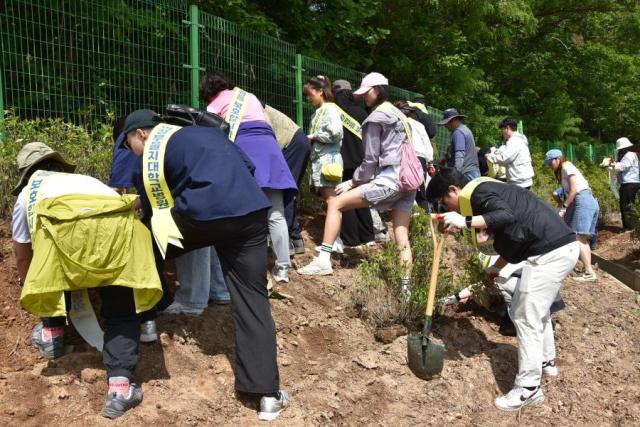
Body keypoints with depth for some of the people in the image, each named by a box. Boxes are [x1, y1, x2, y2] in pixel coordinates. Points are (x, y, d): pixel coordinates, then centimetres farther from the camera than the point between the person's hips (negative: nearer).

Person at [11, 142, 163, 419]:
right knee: (122, 313, 10)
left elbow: (23, 256, 46)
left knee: (57, 267, 33)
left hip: (64, 225, -2)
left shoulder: (28, 192, 37)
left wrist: (31, 290, 66)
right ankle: (121, 388, 0)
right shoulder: (85, 178, 45)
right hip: (118, 224, 2)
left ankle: (51, 332, 36)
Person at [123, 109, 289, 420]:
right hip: (251, 213, 5)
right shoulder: (205, 131, 29)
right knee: (252, 297, 7)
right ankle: (267, 394, 6)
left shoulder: (149, 156, 14)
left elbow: (150, 211, 17)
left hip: (201, 214, -5)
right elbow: (248, 166, 26)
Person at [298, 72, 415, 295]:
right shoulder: (398, 114, 24)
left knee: (335, 203, -5)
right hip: (408, 181, 9)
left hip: (389, 180, -9)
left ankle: (323, 260, -9)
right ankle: (406, 286, 6)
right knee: (402, 238, 8)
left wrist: (353, 182, 4)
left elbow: (371, 160, -7)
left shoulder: (376, 117, -3)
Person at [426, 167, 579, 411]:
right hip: (559, 247, 11)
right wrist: (496, 268, 30)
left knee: (526, 317, -4)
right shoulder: (485, 192, 20)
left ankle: (528, 389, 3)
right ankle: (546, 362, 41)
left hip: (551, 251, -11)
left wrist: (465, 222, -30)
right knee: (538, 310, 25)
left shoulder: (478, 192, -11)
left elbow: (507, 216, -30)